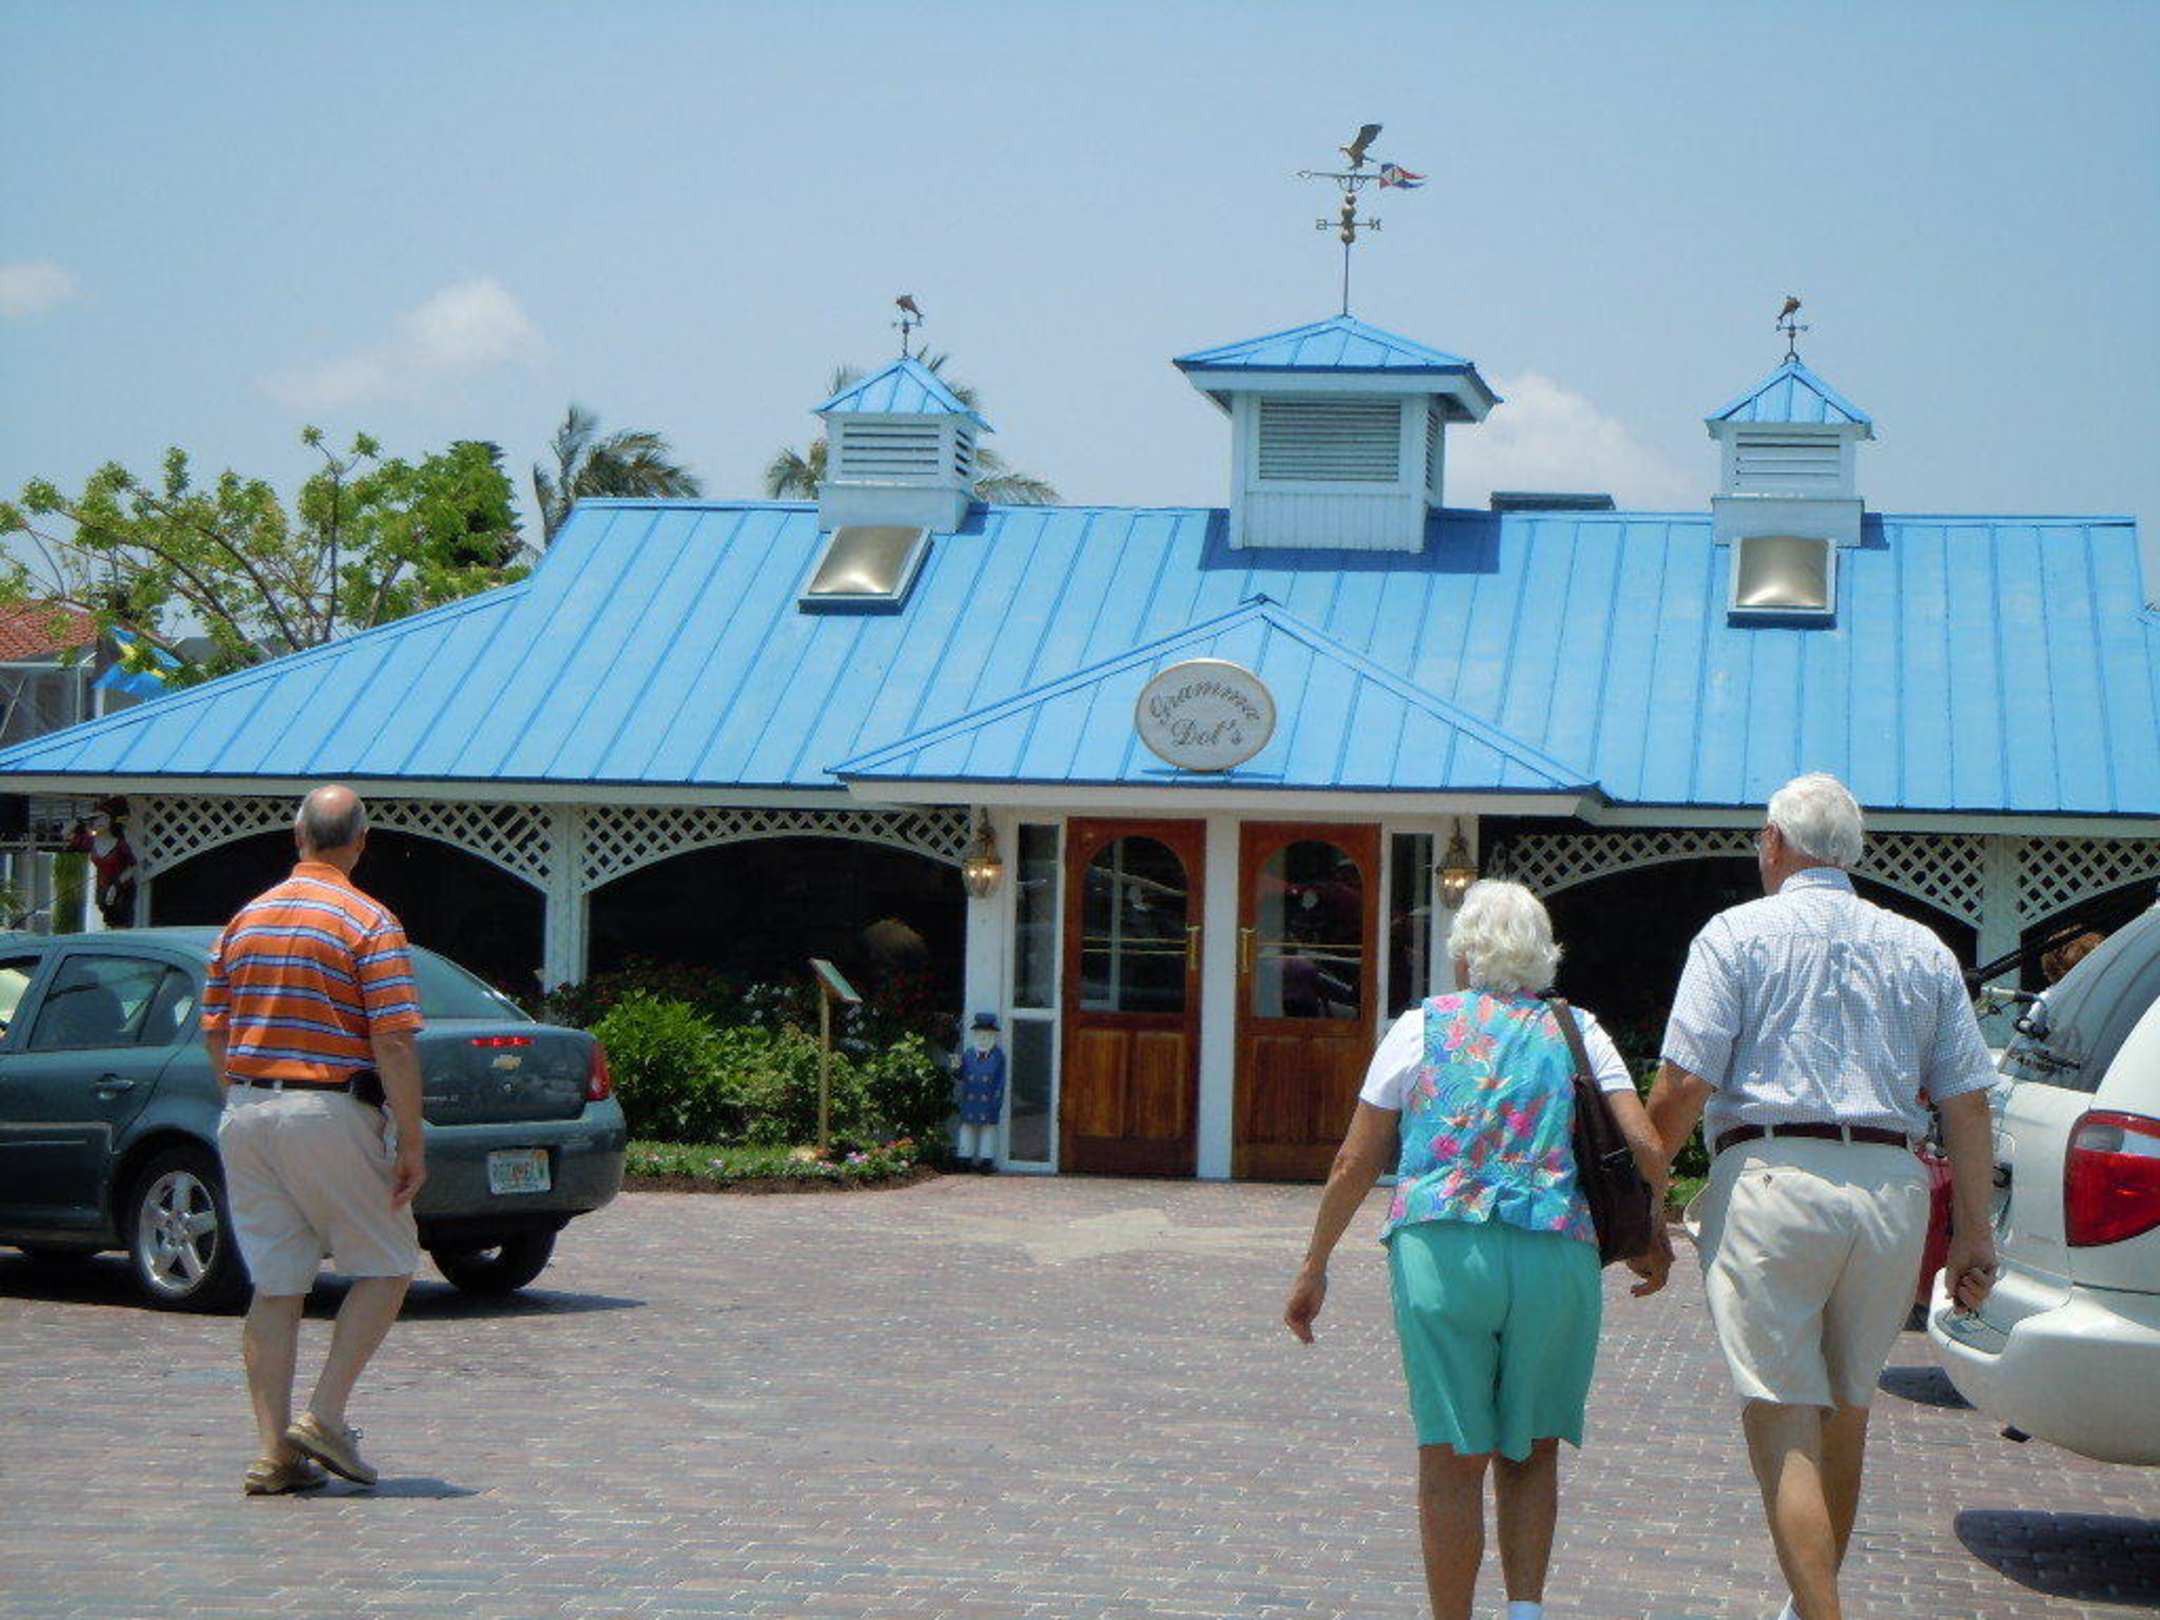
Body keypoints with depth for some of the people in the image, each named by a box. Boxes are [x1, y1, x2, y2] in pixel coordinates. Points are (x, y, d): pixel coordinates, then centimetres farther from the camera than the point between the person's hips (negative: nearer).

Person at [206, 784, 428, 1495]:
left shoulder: (244, 920, 10)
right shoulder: (368, 923, -8)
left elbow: (216, 1035, 13)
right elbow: (394, 1045, -14)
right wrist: (411, 1143, -9)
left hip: (247, 1115, 6)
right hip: (330, 1115, -6)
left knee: (275, 1286, 8)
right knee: (386, 1266, 9)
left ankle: (275, 1449, 5)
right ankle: (325, 1415, -2)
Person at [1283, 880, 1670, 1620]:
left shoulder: (1420, 1028, 11)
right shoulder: (1578, 1031, 13)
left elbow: (1355, 1164, 7)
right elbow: (1645, 1149, 3)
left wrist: (1314, 1267, 15)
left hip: (1438, 1250, -1)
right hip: (1557, 1255, 1)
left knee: (1452, 1460, 2)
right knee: (1531, 1451, 15)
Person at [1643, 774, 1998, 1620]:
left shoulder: (1738, 933, 2)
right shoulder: (1921, 949, 14)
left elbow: (1684, 1084, -7)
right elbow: (1967, 1103, 9)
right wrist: (1973, 1233, 13)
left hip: (1772, 1178, -4)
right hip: (1892, 1188, 5)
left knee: (1783, 1418, -4)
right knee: (1846, 1408, 18)